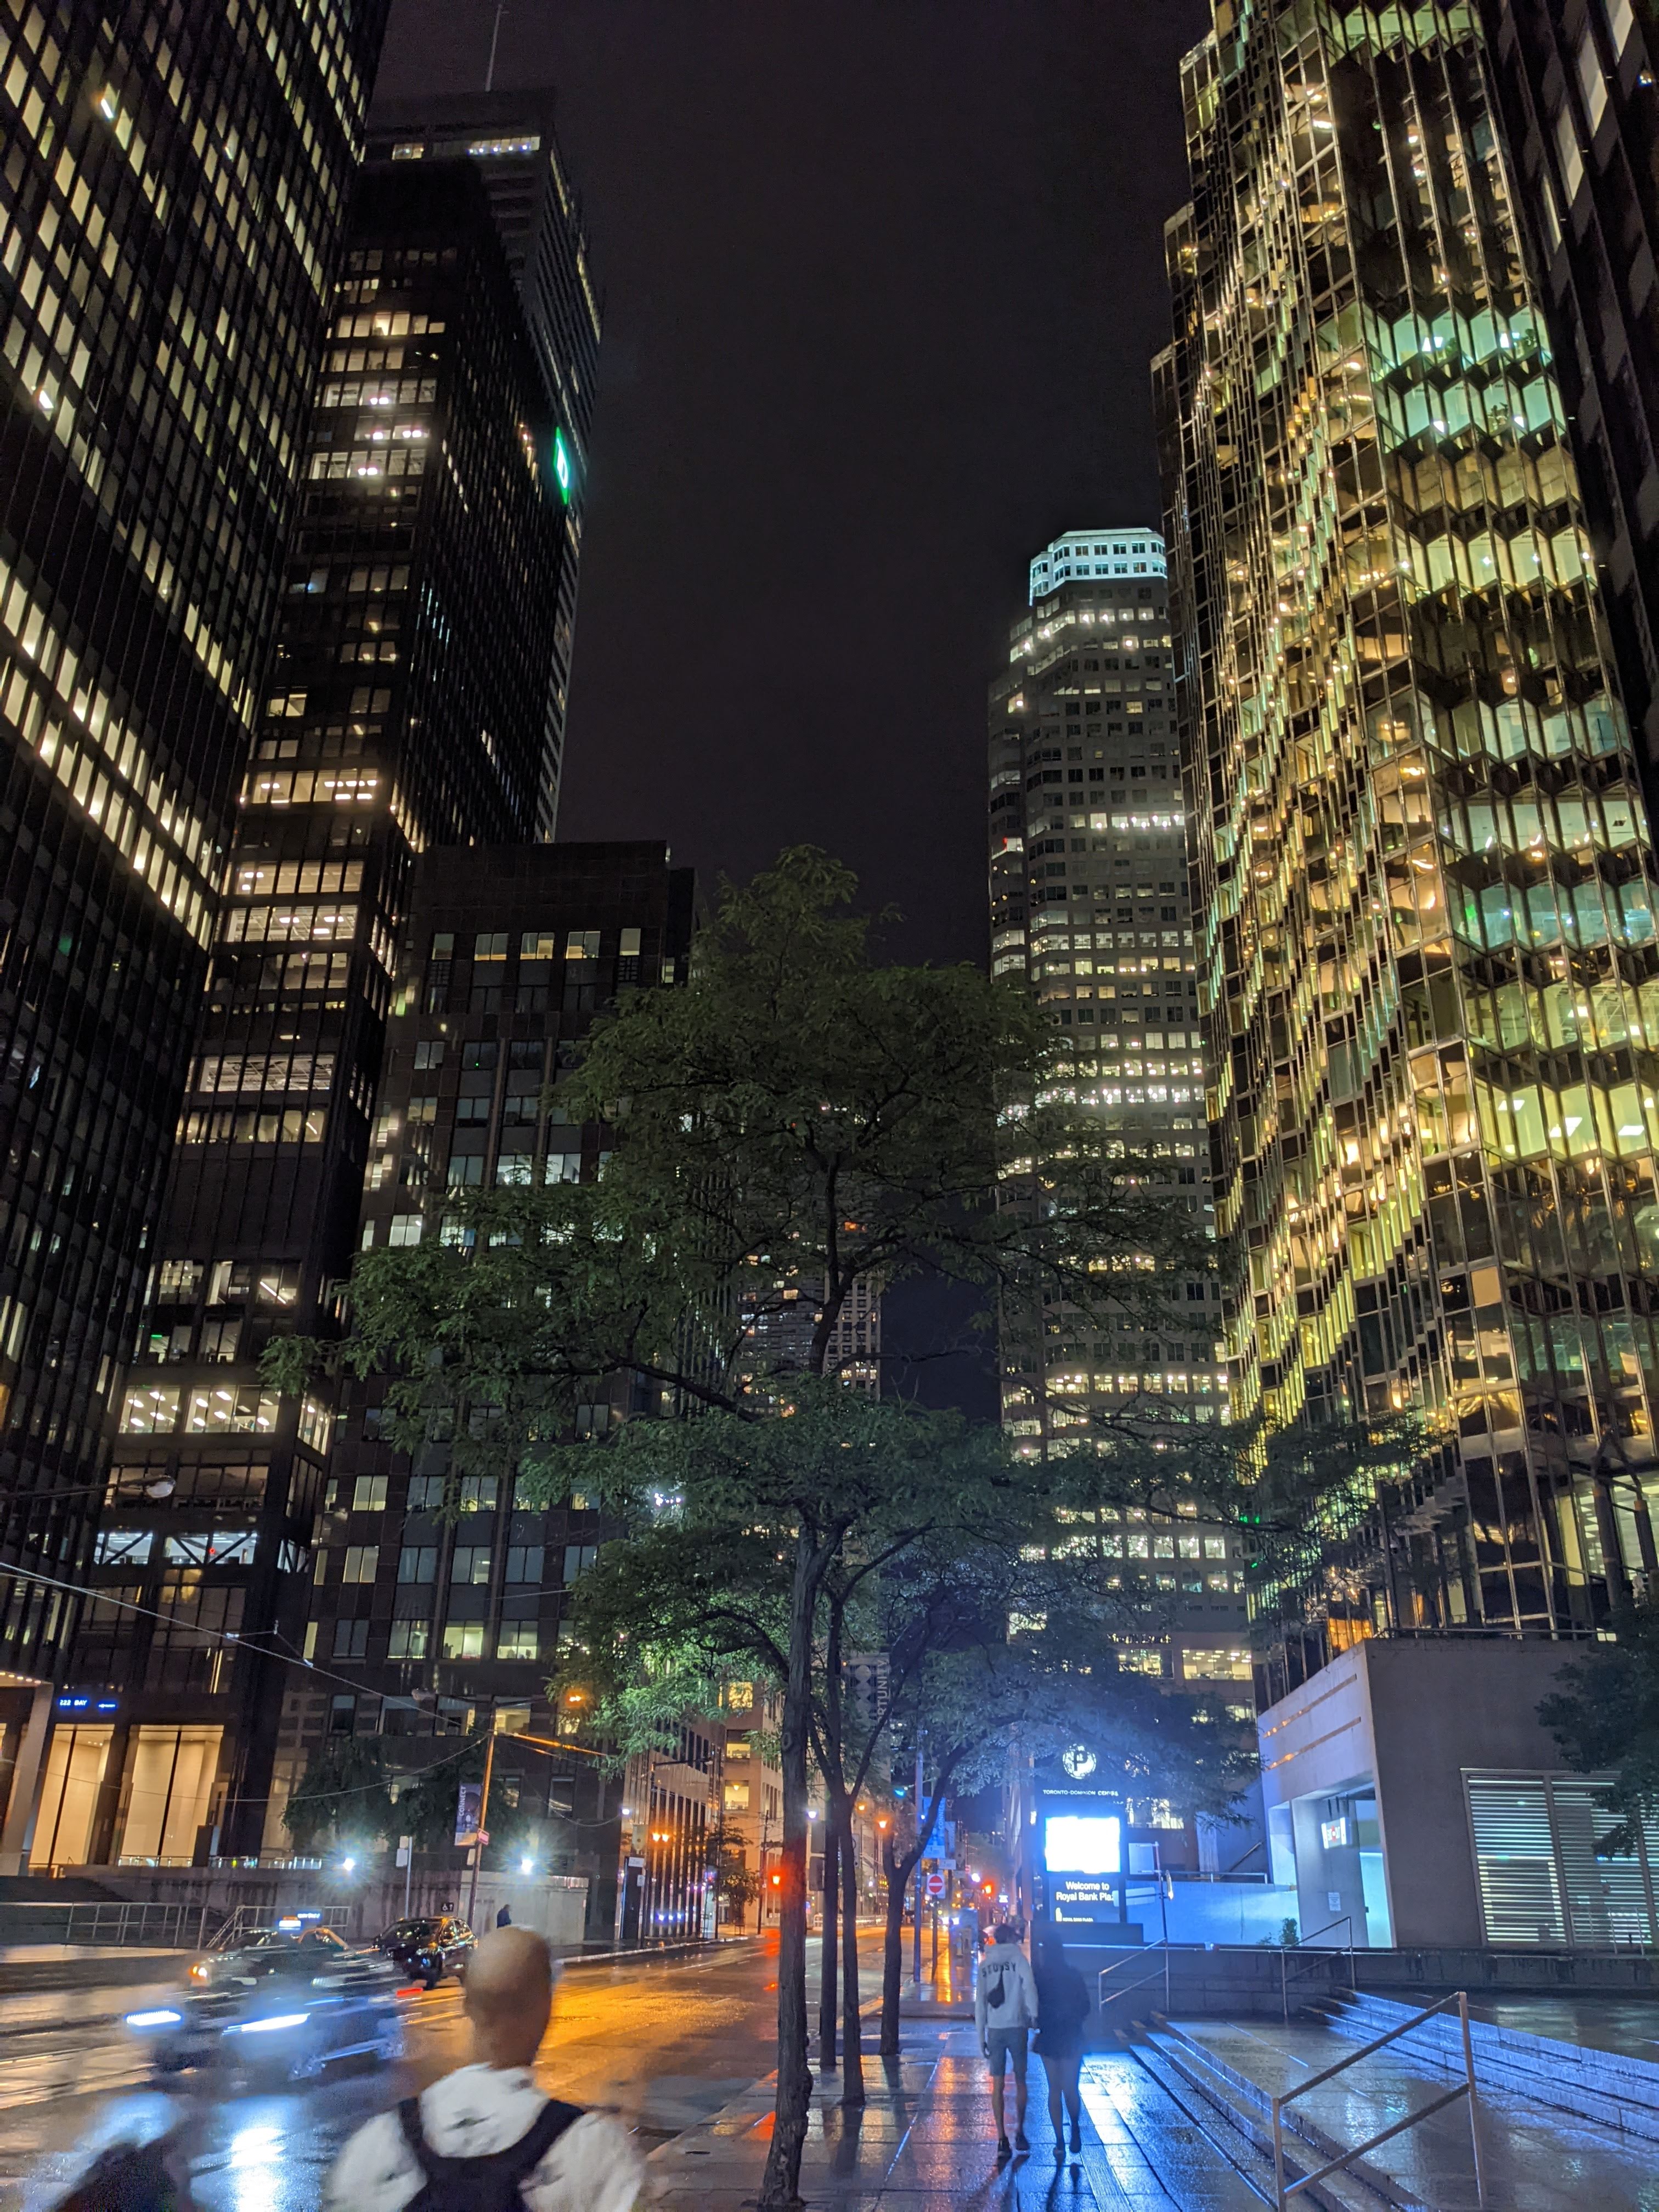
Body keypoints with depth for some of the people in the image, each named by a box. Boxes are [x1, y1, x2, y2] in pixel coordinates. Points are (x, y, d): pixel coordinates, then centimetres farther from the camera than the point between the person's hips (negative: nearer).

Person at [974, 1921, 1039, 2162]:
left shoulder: (985, 1964, 8)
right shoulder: (1018, 1958, -3)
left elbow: (979, 2002, 8)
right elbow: (1029, 1985, -20)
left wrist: (981, 2036, 10)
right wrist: (1033, 2014, -20)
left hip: (994, 2029, 2)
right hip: (1016, 2026, -2)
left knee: (997, 2085, 5)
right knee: (1020, 2081, 15)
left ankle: (1002, 2141, 0)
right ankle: (1020, 2133, 21)